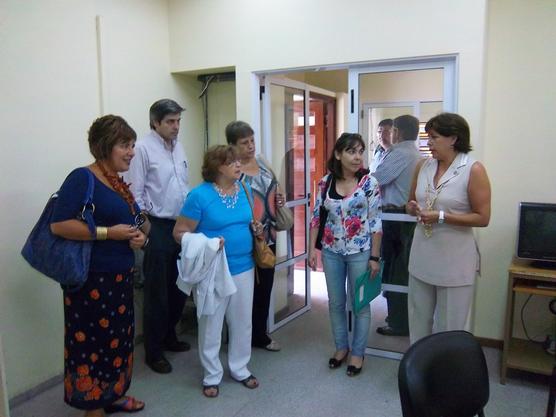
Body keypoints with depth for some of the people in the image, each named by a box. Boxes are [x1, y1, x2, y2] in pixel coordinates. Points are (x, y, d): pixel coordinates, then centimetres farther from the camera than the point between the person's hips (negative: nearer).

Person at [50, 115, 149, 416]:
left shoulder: (120, 184, 12)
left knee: (118, 338, 17)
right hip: (92, 279, -8)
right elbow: (58, 225, -21)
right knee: (93, 342, 1)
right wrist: (108, 233, -21)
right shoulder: (82, 178, -13)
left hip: (120, 277, 8)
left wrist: (141, 236, 1)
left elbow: (136, 222, 23)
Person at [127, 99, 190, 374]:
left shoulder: (178, 147, 11)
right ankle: (154, 351, 19)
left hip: (182, 225, 7)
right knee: (157, 291, 3)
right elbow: (136, 193, -12)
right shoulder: (143, 148, -10)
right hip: (158, 227, -7)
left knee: (179, 286, 16)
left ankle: (169, 336, 36)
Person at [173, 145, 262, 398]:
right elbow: (179, 232, -13)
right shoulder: (200, 195, -15)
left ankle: (240, 368, 37)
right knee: (211, 324, 10)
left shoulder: (245, 189, 2)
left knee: (242, 321, 16)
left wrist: (255, 228, -4)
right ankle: (212, 375, 30)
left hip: (244, 267, 5)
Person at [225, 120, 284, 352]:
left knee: (265, 287, 16)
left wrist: (279, 199, 1)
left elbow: (273, 190, 21)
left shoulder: (261, 162, 8)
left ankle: (260, 334, 32)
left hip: (268, 236, 7)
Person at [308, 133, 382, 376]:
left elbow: (375, 222, -8)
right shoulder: (325, 182, -2)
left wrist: (375, 257, -9)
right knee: (335, 302, 15)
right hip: (332, 251, 3)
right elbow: (316, 217, 4)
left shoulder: (369, 183, -10)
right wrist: (312, 249, 0)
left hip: (360, 252, -3)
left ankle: (358, 353, 27)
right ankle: (341, 347, 35)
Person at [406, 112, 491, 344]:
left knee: (449, 326, 8)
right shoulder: (423, 166, 5)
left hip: (454, 260, -5)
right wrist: (413, 209, -8)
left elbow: (482, 218, -11)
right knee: (418, 320, 17)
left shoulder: (473, 170, -10)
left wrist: (441, 217, -20)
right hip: (422, 255, 5)